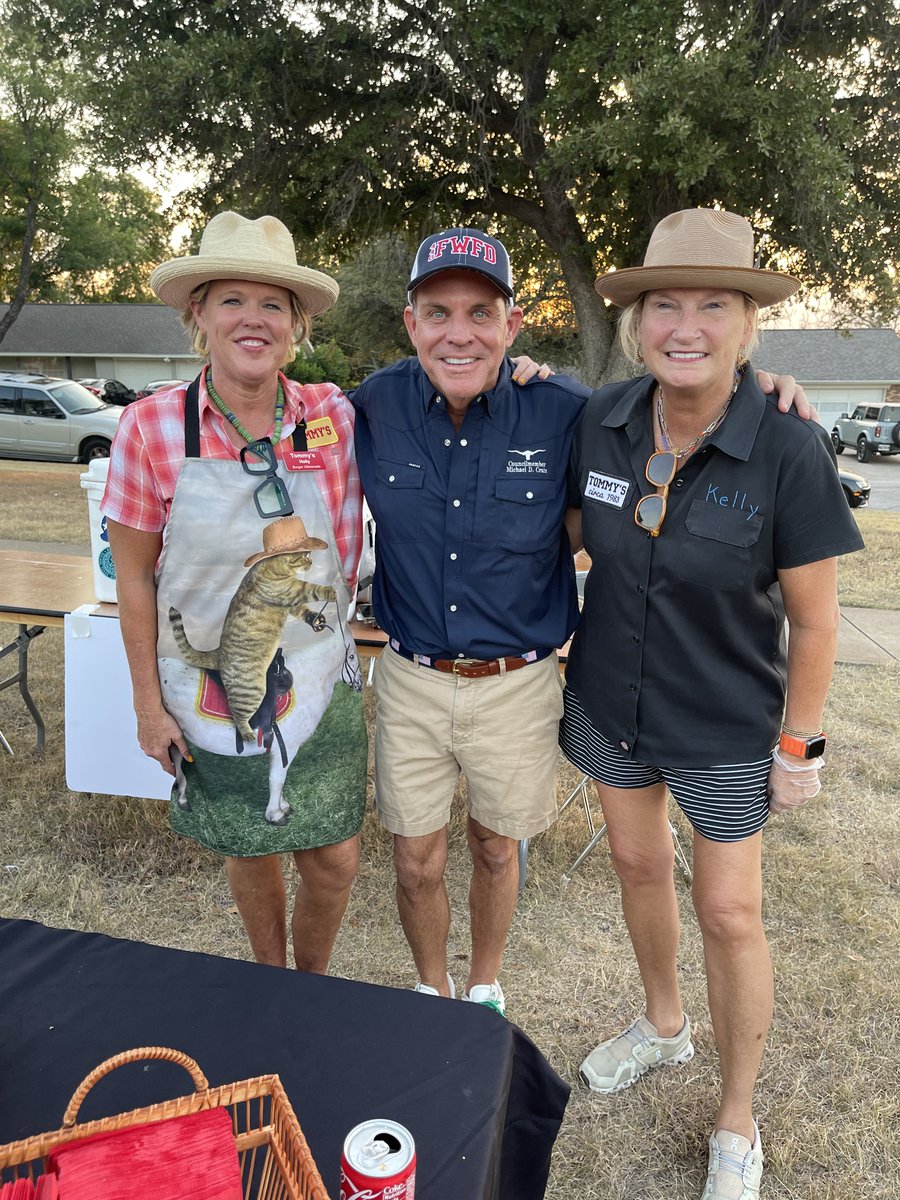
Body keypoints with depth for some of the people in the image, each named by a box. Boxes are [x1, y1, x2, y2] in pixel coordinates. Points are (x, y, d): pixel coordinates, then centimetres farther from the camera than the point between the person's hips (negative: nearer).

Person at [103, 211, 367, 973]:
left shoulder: (334, 416, -8)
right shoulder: (152, 428, -12)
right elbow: (134, 576, -5)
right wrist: (149, 703, -2)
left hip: (319, 685, 1)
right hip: (210, 692, -1)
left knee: (335, 860, 10)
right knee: (250, 854, 18)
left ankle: (312, 983, 42)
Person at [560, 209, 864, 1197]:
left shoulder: (789, 451, -20)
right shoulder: (599, 421, -10)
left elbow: (813, 619, -11)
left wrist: (799, 744, -7)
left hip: (725, 727, -3)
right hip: (609, 701, 4)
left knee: (729, 914, 9)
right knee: (637, 865, 22)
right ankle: (663, 1025, 52)